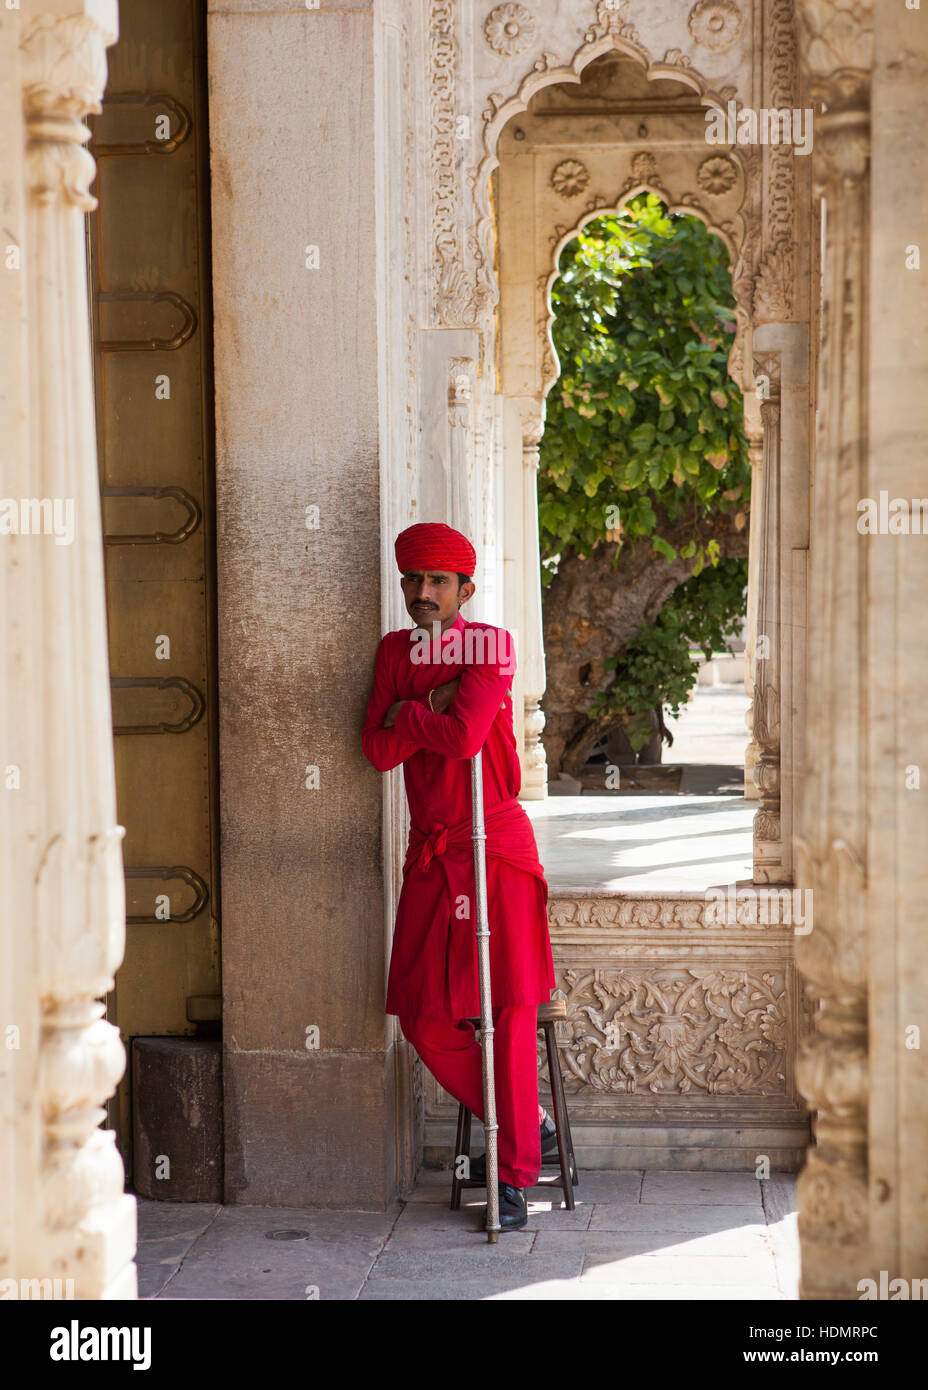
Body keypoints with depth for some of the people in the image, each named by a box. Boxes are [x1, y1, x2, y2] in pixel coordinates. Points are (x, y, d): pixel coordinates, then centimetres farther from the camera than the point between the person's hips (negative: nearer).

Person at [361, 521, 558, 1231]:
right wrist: (433, 705, -11)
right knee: (423, 1017, 3)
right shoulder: (395, 652, 10)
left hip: (497, 842, -5)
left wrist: (405, 714, -5)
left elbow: (465, 735, -19)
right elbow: (379, 749, -1)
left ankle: (515, 1174, 2)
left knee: (511, 1007, -6)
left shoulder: (490, 645, -5)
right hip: (429, 851, 5)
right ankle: (529, 1124, 23)